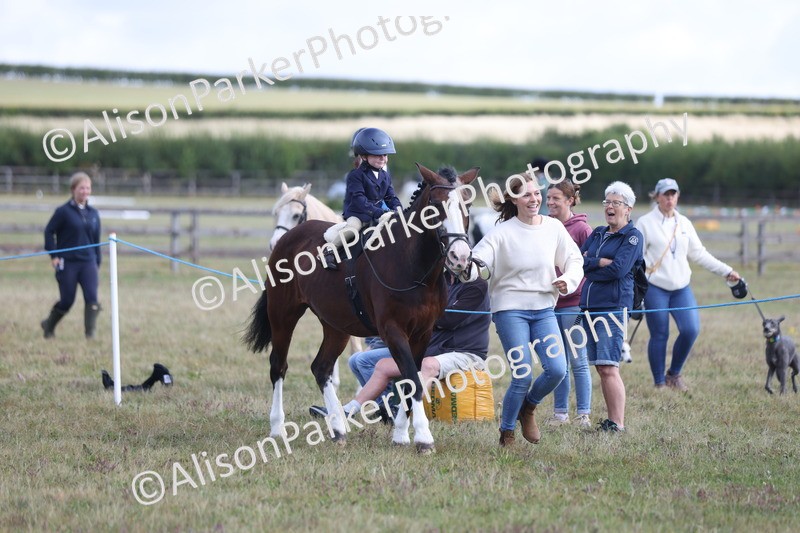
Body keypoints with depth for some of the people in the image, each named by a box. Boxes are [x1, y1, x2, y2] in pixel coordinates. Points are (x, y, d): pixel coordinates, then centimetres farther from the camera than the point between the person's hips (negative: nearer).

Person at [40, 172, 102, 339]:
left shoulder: (93, 213, 8)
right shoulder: (64, 211, -6)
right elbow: (49, 231, -2)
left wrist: (97, 262, 15)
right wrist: (53, 255, -8)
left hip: (88, 262, 4)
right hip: (67, 262, -4)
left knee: (92, 298, -12)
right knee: (67, 301, 3)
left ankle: (90, 333, -9)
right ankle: (49, 325, 29)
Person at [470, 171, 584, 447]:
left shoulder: (554, 228, 2)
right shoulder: (503, 232, -8)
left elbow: (574, 260, 11)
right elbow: (477, 260, -14)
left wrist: (568, 280, -8)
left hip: (544, 308, 4)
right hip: (510, 309, -4)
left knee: (557, 370, -9)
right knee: (523, 377, -9)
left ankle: (528, 408, 23)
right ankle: (506, 432, 13)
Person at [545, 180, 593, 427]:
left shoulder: (581, 229, -7)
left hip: (573, 303, -5)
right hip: (549, 304, 5)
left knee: (578, 361, -2)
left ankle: (584, 414, 3)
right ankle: (560, 412, 17)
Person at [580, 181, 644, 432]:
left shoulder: (632, 237, -2)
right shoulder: (598, 233, 18)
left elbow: (618, 270, -14)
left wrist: (590, 265, -2)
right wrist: (602, 262, -9)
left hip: (613, 306, -7)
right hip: (590, 305, 7)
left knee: (608, 367, -13)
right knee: (601, 368, 8)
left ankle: (618, 424, -13)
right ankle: (611, 420, 13)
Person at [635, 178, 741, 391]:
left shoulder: (684, 223, 12)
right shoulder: (645, 223, -2)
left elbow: (699, 254, 17)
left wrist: (726, 271, 15)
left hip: (681, 288, 4)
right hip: (655, 288, -4)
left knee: (691, 330, -10)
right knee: (659, 336, -3)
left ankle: (674, 374, 11)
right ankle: (659, 383, 10)